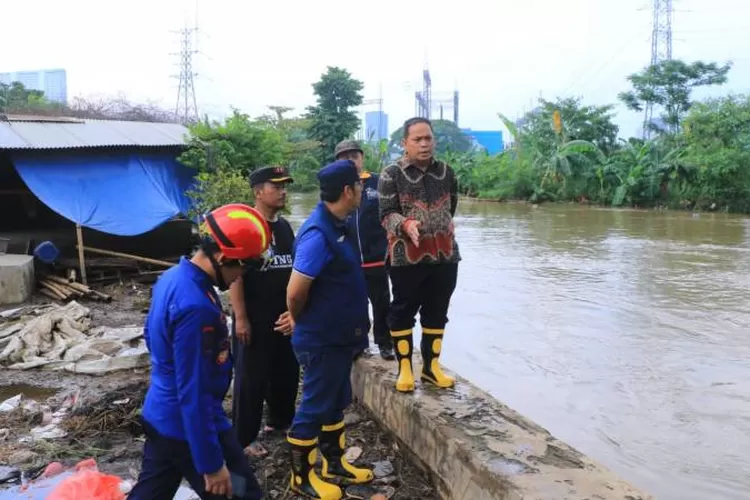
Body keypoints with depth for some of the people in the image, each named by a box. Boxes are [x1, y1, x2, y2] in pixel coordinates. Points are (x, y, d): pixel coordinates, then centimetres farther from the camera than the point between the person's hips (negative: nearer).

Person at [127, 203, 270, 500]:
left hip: (160, 416, 9)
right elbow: (193, 393, -27)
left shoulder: (172, 278, 1)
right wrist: (211, 464, -20)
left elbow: (151, 335, 17)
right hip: (189, 426, -9)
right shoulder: (195, 306, -29)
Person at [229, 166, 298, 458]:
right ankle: (245, 438, 14)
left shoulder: (284, 227, 10)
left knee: (287, 372, 17)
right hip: (254, 319, -7)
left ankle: (281, 421, 36)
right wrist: (240, 317, -19)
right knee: (251, 378, 2)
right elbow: (234, 274, -16)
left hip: (285, 316, 7)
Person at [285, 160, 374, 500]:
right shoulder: (318, 234, -26)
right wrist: (301, 323, -7)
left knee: (335, 403, 21)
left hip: (339, 336, 9)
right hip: (322, 340, -9)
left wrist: (356, 321, 16)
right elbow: (295, 293, -25)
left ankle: (334, 464, 37)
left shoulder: (337, 226, 5)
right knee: (314, 407, 6)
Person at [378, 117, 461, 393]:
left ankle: (431, 365, 25)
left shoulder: (446, 171, 9)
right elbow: (386, 213, -11)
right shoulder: (391, 174, -6)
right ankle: (405, 368, 17)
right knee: (403, 311, 3)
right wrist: (406, 225, -29)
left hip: (445, 254, 4)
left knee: (437, 311, 11)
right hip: (407, 256, -4)